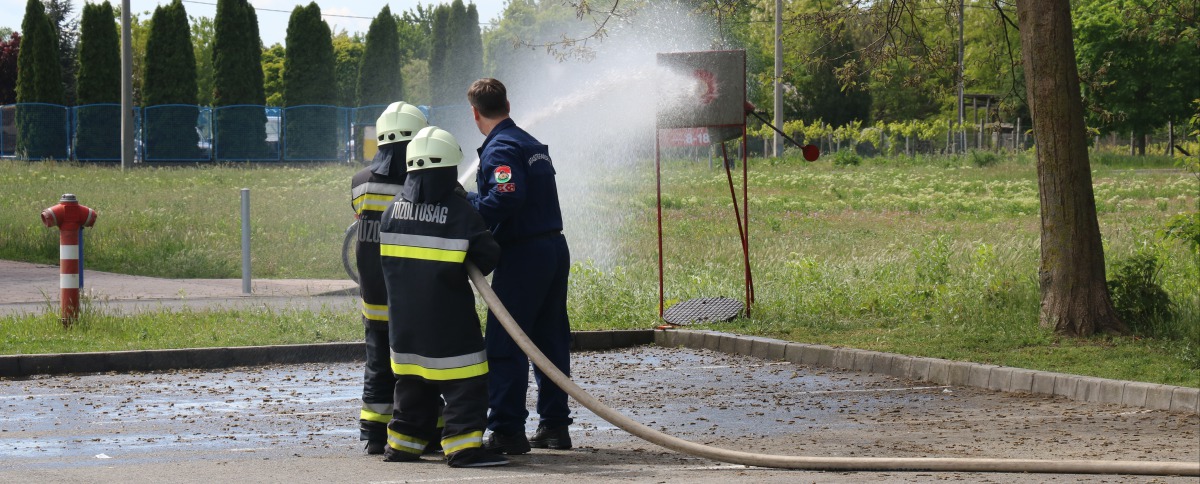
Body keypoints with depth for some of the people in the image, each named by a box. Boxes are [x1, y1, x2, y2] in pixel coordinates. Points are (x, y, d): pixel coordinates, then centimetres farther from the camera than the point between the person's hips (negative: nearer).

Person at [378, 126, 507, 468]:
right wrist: (470, 269, 10)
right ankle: (463, 446, -9)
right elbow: (488, 254, -10)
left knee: (412, 381, 17)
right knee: (464, 381, -3)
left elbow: (386, 260, 13)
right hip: (446, 319, -6)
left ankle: (402, 443, 22)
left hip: (403, 317, 6)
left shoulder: (393, 211, 4)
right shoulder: (459, 212, -13)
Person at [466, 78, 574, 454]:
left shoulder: (500, 148, -12)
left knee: (504, 346, -5)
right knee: (550, 341, 14)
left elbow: (507, 197, -26)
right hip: (555, 249, 9)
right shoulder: (532, 144, 17)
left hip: (522, 256, -9)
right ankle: (554, 425, 18)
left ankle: (507, 430, -6)